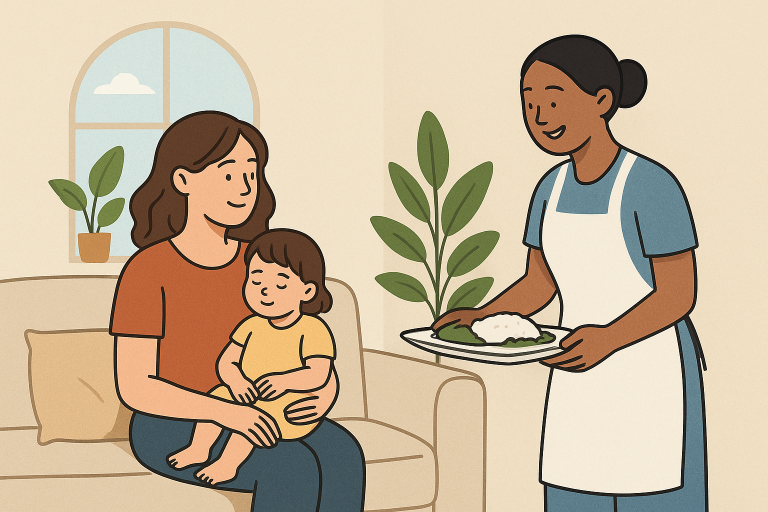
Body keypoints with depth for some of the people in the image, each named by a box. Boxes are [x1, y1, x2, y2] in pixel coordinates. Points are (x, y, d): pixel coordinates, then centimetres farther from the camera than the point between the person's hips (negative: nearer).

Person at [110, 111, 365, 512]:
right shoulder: (147, 270, -13)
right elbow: (134, 388, -17)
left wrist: (327, 390, -19)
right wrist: (226, 412, -29)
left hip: (247, 423, 6)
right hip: (173, 428, -5)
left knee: (342, 455, -25)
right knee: (293, 468, -31)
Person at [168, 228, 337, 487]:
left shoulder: (312, 330, -13)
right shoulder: (252, 326, 6)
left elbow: (318, 374, -21)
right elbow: (226, 362, 5)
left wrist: (284, 380, -35)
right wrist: (235, 379, -18)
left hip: (292, 410, -7)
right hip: (249, 395, 7)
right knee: (217, 396, -9)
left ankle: (228, 463, -27)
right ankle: (199, 449, -6)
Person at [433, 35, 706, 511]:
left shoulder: (653, 186, -17)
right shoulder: (553, 188, 5)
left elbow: (678, 294, -18)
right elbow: (538, 285, 11)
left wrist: (608, 338, -33)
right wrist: (479, 317, -7)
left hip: (651, 383, -7)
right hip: (580, 386, 7)